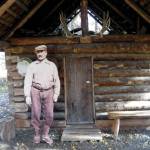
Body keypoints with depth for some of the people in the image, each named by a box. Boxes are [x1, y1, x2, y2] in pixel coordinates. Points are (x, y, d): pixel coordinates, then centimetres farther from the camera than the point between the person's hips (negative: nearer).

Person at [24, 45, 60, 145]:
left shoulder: (52, 65, 3)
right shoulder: (32, 66, 0)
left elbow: (57, 81, 5)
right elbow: (27, 81, -5)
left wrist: (56, 94, -3)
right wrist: (27, 96, -12)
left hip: (48, 92, 1)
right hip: (35, 91, -1)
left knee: (49, 115, -2)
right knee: (35, 114, -5)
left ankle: (45, 135, 15)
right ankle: (37, 134, 16)